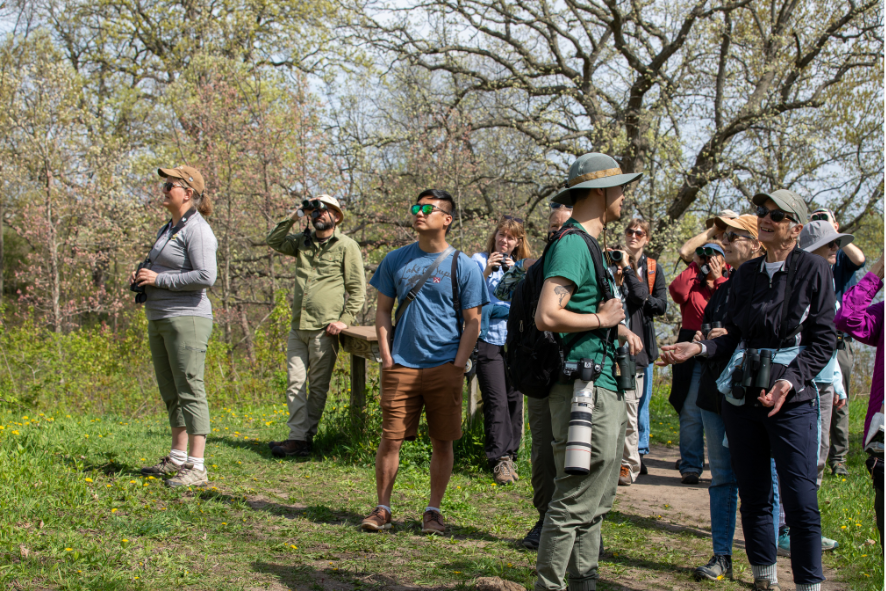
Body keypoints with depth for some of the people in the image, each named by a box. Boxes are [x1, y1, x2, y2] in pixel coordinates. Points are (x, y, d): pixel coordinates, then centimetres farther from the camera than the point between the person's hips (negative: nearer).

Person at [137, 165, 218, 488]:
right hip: (159, 318, 10)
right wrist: (142, 275, 9)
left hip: (186, 318, -10)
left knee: (190, 390, -9)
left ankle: (197, 468, -7)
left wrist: (159, 279, -17)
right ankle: (177, 458, 27)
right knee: (170, 392, 16)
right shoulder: (168, 228, 17)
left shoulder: (197, 230, -12)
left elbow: (206, 277, -22)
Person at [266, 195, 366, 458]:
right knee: (295, 383, -1)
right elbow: (274, 242, 15)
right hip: (297, 327, 5)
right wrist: (293, 217, 5)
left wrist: (345, 319, -11)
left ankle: (305, 437, 8)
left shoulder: (346, 246, -1)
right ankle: (298, 438, -2)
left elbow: (357, 289, -2)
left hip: (324, 329, -5)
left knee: (318, 386, 3)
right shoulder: (302, 242, 15)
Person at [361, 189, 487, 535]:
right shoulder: (396, 260, 8)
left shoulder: (463, 267, 1)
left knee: (442, 442, 5)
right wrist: (386, 357, 2)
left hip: (444, 368, -1)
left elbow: (472, 322, 1)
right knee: (390, 439, 0)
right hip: (400, 367, 1)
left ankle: (434, 510, 17)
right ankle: (382, 508, 12)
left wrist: (458, 366, -7)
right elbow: (383, 311, 12)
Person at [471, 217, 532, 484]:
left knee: (514, 399, 5)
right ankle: (499, 459, -8)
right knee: (496, 401, -10)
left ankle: (510, 455, 16)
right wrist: (486, 272, -15)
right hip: (489, 339, -4)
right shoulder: (480, 260, 5)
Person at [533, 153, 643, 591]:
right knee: (575, 501, -7)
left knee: (596, 502, 17)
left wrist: (619, 328, 12)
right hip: (585, 389, -11)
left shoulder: (589, 244, 18)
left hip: (605, 388, 11)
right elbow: (547, 316, -25)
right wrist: (602, 319, -13)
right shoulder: (572, 245, -14)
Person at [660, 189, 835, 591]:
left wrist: (790, 380, -16)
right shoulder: (746, 273, 11)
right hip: (741, 396, 5)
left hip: (792, 399, -4)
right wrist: (699, 349, -2)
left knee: (800, 500, -7)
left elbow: (824, 339, -4)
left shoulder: (813, 269, -2)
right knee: (753, 495, 9)